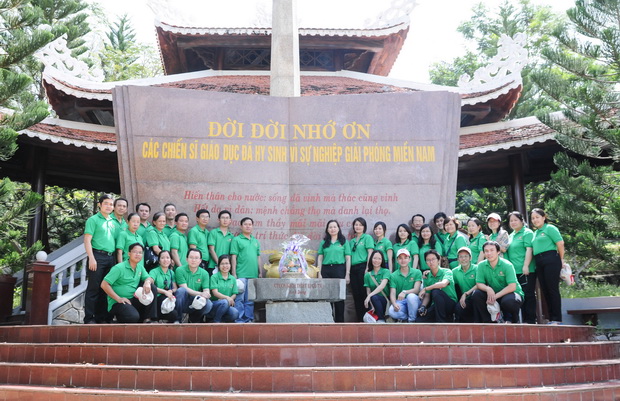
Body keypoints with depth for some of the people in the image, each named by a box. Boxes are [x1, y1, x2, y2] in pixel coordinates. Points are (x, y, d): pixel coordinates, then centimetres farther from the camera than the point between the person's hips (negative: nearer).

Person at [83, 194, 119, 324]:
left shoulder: (114, 223, 18)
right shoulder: (93, 220, 1)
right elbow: (87, 240, -6)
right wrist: (91, 258, -15)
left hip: (111, 258, 6)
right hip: (98, 255, -6)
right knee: (93, 288, -4)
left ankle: (102, 317, 15)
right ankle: (89, 318, 0)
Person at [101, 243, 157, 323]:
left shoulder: (140, 267, 11)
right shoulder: (119, 268, -10)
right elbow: (104, 285, -14)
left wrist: (147, 282, -18)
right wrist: (118, 299, -19)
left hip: (133, 300, 7)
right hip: (117, 303, -7)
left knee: (152, 287, -11)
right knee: (133, 317, -34)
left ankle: (147, 319, -9)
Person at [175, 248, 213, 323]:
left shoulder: (204, 273, 4)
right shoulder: (180, 270, -5)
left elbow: (206, 291, -3)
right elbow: (184, 288, -12)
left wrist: (205, 294, -28)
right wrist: (200, 294, -24)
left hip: (196, 303, 2)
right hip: (182, 303, -2)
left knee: (209, 304, -28)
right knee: (181, 290, -32)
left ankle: (194, 319, 5)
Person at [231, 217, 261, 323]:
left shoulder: (255, 241, 18)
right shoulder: (236, 240, 2)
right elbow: (233, 257, -3)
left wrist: (260, 272, 16)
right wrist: (234, 273, -8)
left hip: (254, 274, 5)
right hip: (241, 274, -5)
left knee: (250, 299, 8)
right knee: (239, 299, -5)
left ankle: (249, 318, 15)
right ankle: (239, 320, -1)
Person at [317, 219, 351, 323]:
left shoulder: (344, 241, 8)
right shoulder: (323, 242, 13)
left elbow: (348, 259, 4)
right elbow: (320, 258, 10)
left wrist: (347, 274, -4)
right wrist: (319, 274, 1)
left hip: (339, 269, -2)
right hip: (326, 269, 2)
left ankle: (339, 320, 5)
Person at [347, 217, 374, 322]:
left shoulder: (367, 238, 3)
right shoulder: (351, 241, 19)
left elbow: (370, 253, -5)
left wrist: (367, 268, -14)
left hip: (362, 267, -6)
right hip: (353, 269, 6)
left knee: (363, 293, -7)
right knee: (356, 295, 5)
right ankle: (359, 319, 10)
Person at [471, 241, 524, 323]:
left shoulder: (507, 265, -17)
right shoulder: (481, 265, -5)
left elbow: (512, 287, -23)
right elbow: (479, 284, -6)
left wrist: (495, 296, -29)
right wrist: (488, 289, -29)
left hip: (510, 293, -4)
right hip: (492, 294, 4)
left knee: (508, 301, -37)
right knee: (476, 294, -20)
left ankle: (514, 320, -3)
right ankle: (487, 321, -4)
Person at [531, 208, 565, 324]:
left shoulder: (550, 228, -2)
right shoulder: (535, 233, 21)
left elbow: (560, 243, -9)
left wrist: (561, 259, -3)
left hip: (551, 260, -8)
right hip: (539, 263, 8)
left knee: (553, 289, -8)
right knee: (545, 291, 7)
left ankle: (557, 319, -5)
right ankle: (551, 318, 12)